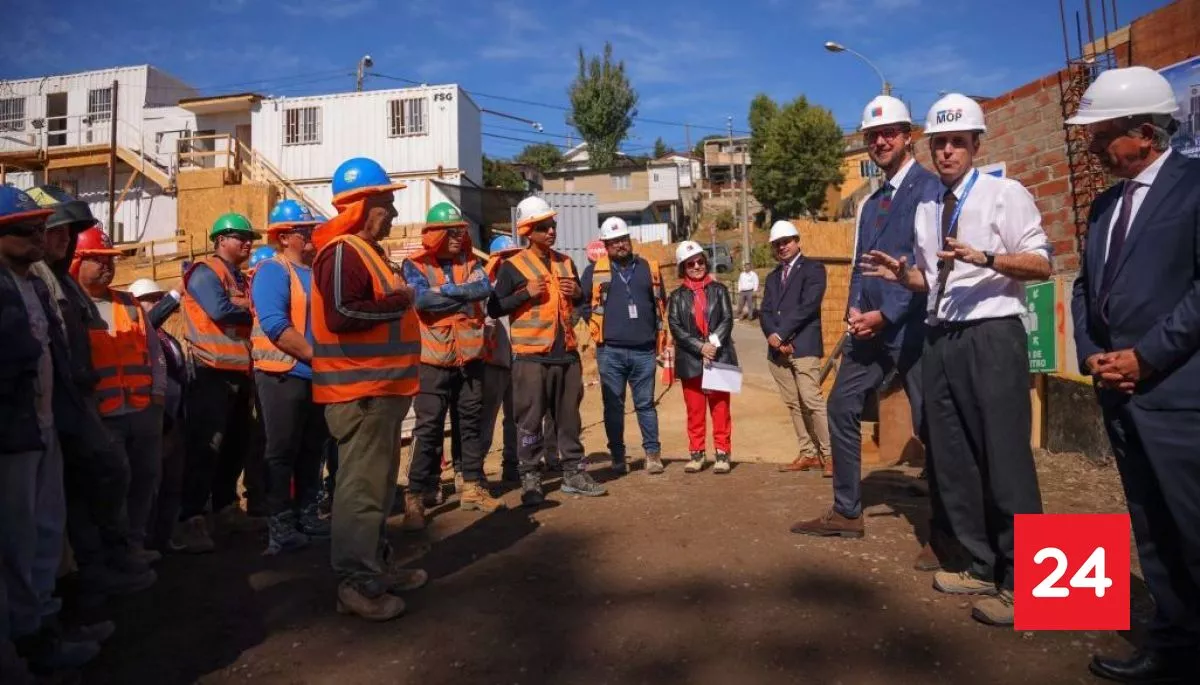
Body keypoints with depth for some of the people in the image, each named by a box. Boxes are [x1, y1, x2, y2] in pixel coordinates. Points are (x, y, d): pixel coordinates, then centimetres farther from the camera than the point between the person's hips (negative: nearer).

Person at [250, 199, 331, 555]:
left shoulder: (317, 270, 16)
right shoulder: (272, 270, -10)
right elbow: (275, 325, -22)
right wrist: (316, 355, -20)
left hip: (316, 375, 8)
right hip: (283, 375, -8)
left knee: (312, 450, 14)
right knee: (281, 453, -1)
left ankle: (307, 515, 25)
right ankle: (279, 527, 8)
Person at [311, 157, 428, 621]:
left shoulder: (366, 250, 19)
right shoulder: (342, 251, -14)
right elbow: (340, 314, -27)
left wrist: (399, 297, 6)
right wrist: (398, 301, -17)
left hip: (380, 386, 11)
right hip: (361, 390, -11)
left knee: (376, 482, 17)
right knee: (362, 485, -5)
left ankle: (375, 566, 28)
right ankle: (355, 583, 4)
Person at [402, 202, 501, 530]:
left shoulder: (471, 263, 9)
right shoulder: (415, 265, -2)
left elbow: (484, 289, -10)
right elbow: (422, 299, -20)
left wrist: (445, 291, -15)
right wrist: (464, 296, -11)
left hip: (470, 357, 5)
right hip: (434, 360, -4)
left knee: (471, 423, 13)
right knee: (428, 429, -3)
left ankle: (472, 487, 24)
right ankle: (415, 497, 3)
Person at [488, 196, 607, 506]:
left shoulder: (566, 262, 14)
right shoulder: (513, 266, -3)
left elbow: (581, 302, 26)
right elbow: (494, 308, -6)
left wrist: (578, 293, 3)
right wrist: (526, 293, -17)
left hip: (566, 353, 5)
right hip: (531, 355, -5)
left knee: (569, 417, 12)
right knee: (530, 420, 0)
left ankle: (574, 472, 22)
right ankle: (530, 480, 9)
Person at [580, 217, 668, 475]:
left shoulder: (649, 268, 10)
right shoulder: (594, 271, 3)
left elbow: (661, 304, 15)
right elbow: (583, 303, 8)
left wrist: (660, 338, 12)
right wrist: (597, 328, 2)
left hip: (644, 350, 1)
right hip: (610, 351, -1)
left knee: (645, 404, 7)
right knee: (613, 405, 5)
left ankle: (653, 453, 15)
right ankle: (618, 457, 14)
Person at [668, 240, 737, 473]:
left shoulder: (719, 290, 9)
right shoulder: (677, 296, 7)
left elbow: (727, 320, 0)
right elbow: (675, 327, -3)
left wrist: (713, 343, -16)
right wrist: (700, 347, -14)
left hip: (719, 358, 0)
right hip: (690, 361, 0)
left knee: (720, 409, 2)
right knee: (695, 410, 6)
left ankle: (722, 453, 10)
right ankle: (696, 454, 15)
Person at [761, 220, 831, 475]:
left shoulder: (813, 268, 1)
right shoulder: (773, 276, 21)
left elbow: (807, 306, -11)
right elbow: (764, 312, 10)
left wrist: (780, 334, -12)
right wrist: (773, 337, -8)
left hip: (804, 346, -6)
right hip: (778, 349, 6)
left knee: (812, 401, -13)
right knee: (793, 404, 7)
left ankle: (829, 455, -6)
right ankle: (809, 454, 14)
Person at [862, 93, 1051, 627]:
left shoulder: (1005, 194, -3)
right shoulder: (926, 210, 16)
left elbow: (1041, 263, -9)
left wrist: (985, 257, -25)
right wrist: (902, 274, 2)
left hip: (992, 337, -7)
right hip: (940, 339, 7)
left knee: (1005, 458, -4)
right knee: (952, 459, 11)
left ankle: (1020, 581, 10)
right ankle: (981, 565, 26)